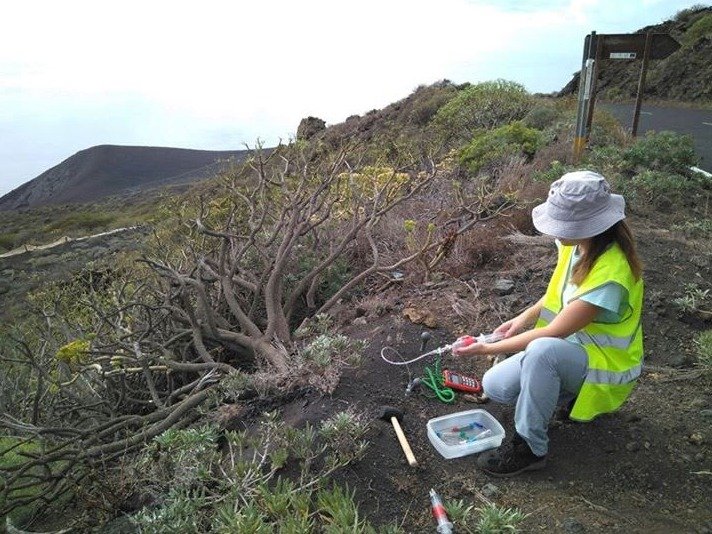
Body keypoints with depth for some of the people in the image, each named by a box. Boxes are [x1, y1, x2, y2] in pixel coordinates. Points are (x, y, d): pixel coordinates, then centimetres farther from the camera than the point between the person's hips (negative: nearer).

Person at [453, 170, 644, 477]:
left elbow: (554, 333, -29)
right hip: (570, 345, 8)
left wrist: (489, 348, -24)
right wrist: (524, 318, -6)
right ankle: (571, 394, 14)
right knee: (495, 386, -6)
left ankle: (530, 447, -19)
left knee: (542, 350, -40)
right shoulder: (578, 244, -9)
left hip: (604, 363, -7)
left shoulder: (610, 274, -32)